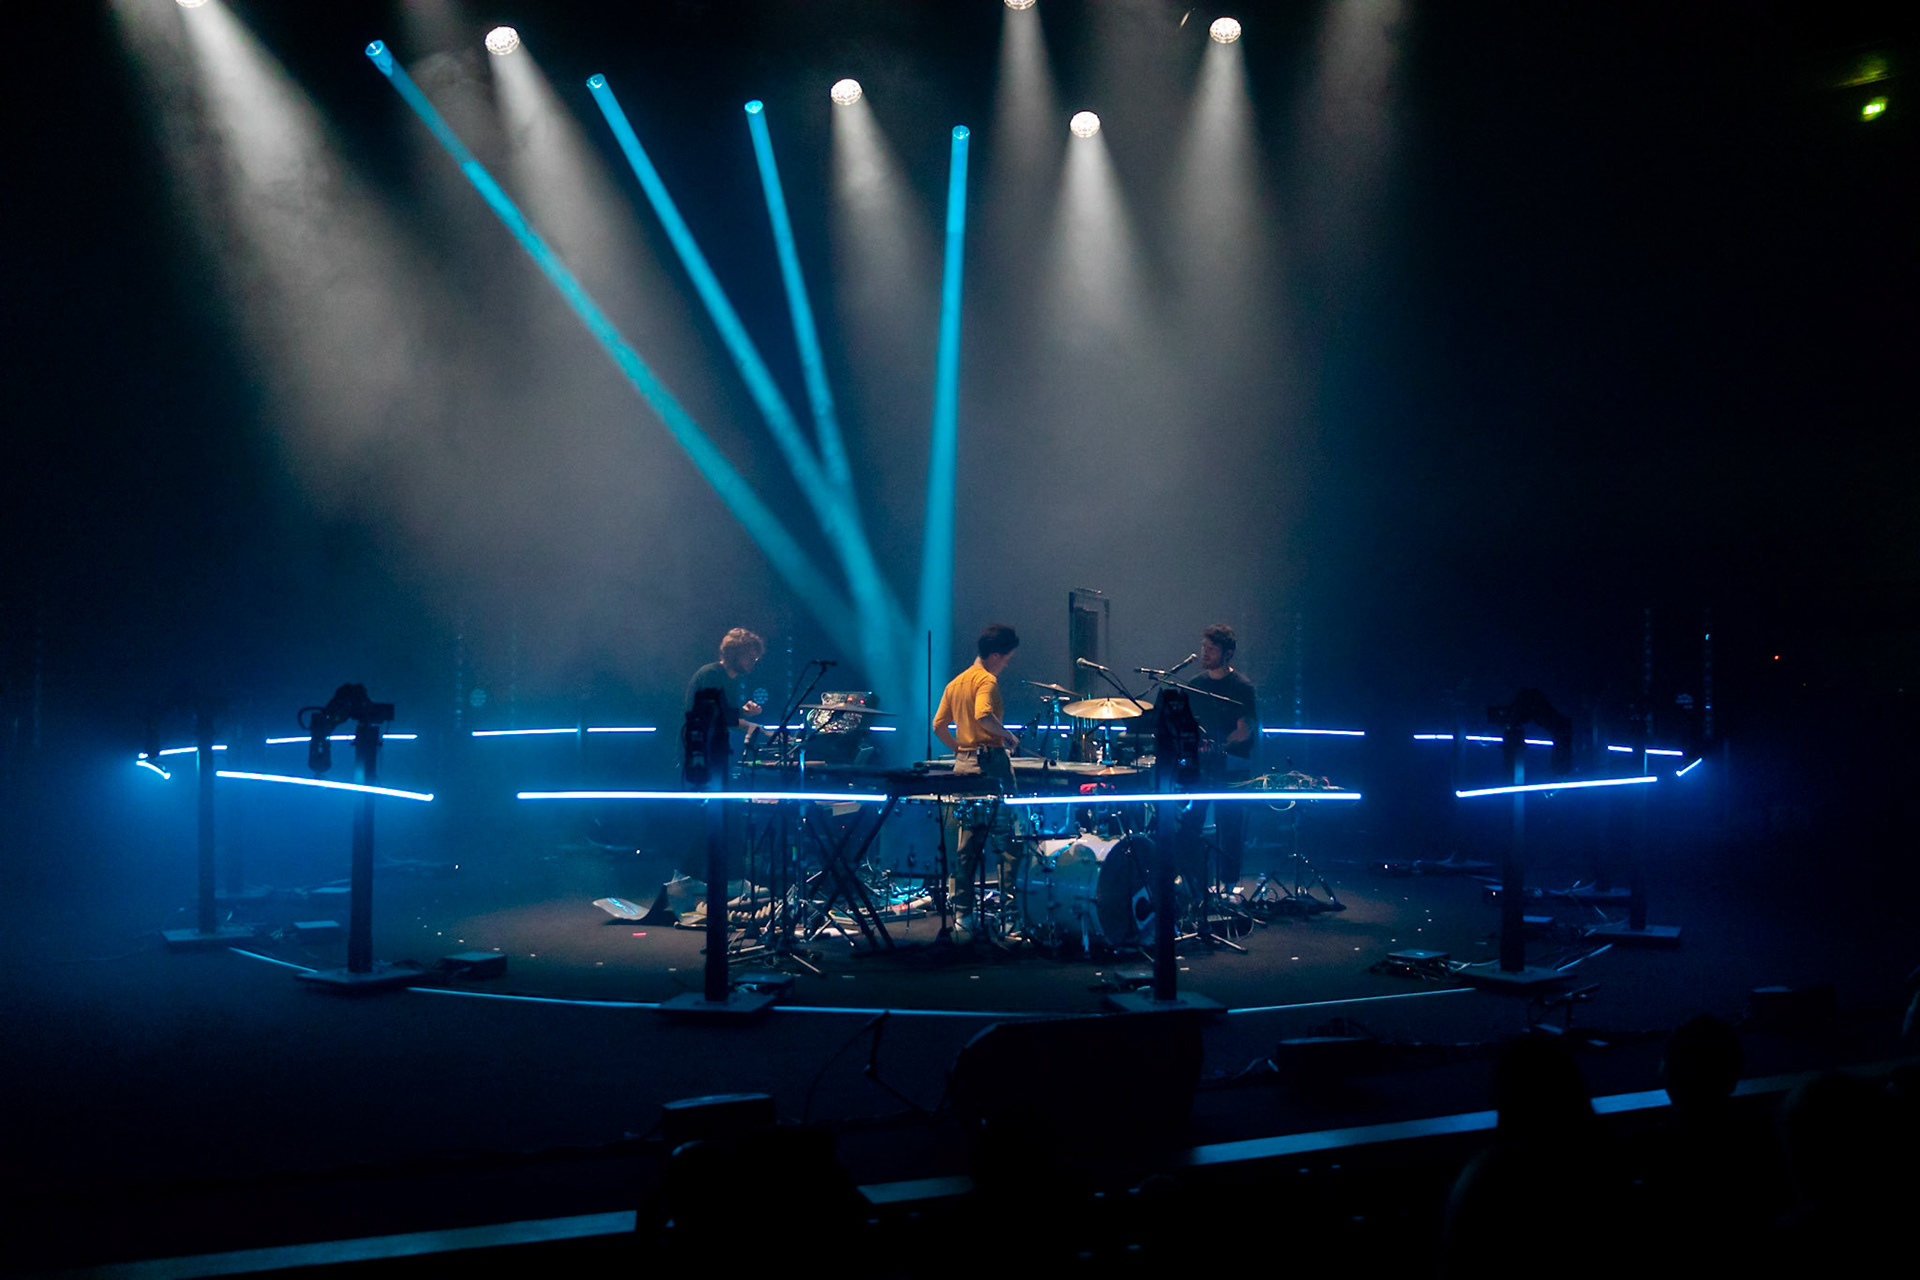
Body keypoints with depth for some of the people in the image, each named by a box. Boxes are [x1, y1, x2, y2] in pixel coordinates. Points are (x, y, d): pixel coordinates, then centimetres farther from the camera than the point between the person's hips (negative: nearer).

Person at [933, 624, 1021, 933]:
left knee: (968, 839, 11)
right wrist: (1007, 736, -13)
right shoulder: (987, 680, -10)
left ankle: (963, 910, 13)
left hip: (963, 764, 8)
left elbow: (938, 726, 14)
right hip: (990, 762, -8)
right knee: (1007, 837, -3)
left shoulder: (955, 682, 15)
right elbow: (983, 715, -27)